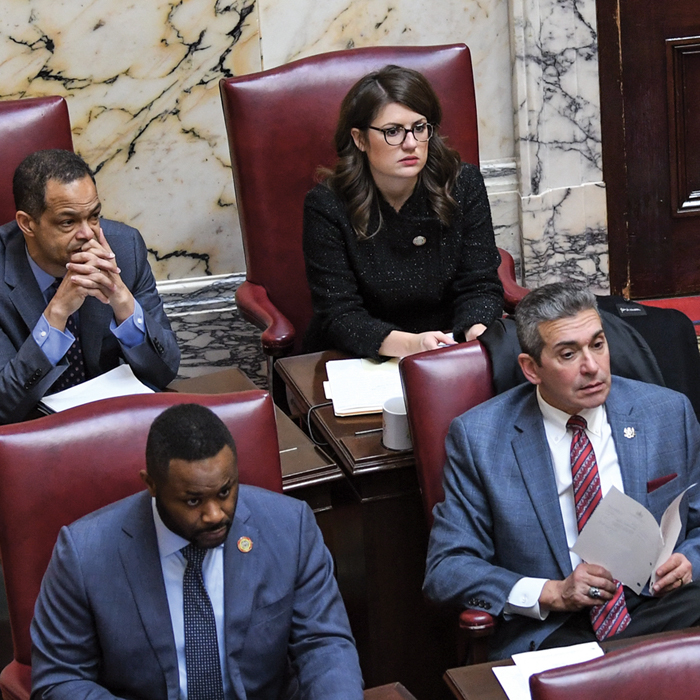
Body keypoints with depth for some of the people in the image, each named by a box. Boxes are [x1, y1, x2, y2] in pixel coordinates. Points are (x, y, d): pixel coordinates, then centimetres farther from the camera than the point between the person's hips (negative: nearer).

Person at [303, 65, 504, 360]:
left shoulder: (465, 186, -2)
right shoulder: (326, 206, -11)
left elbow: (480, 285, -2)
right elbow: (339, 316, -15)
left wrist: (477, 333, -26)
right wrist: (410, 344, -33)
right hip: (357, 361, -2)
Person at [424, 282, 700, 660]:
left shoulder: (669, 412, 7)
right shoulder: (478, 436, 0)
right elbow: (445, 570, 0)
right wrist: (552, 593, -13)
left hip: (660, 610, 4)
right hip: (547, 635, -3)